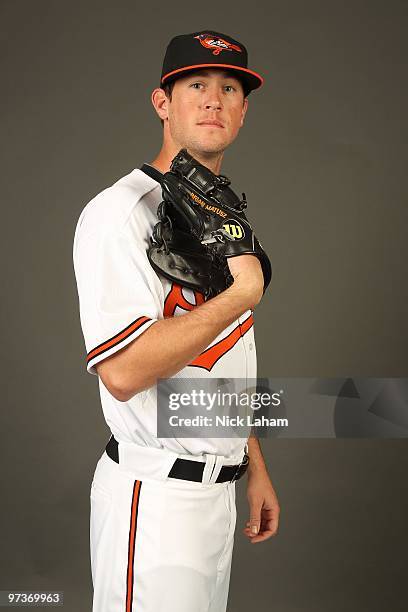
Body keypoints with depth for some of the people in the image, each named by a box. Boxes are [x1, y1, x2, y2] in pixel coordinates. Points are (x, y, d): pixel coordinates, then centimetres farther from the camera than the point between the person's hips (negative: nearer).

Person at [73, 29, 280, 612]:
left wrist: (256, 468, 16)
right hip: (155, 496, -8)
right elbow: (121, 373, -27)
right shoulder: (121, 212, -16)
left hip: (218, 491, 8)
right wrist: (244, 292, -22)